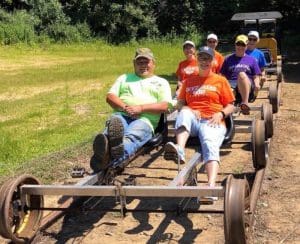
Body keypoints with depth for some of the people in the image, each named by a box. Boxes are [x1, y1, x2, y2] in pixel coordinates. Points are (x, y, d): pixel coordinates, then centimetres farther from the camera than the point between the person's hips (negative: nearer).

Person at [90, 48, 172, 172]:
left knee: (131, 136, -40)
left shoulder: (161, 82, 24)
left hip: (144, 119, -2)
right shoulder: (125, 78, 33)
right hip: (121, 115, 2)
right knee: (113, 125, -39)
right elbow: (110, 96, 17)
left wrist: (140, 108, -9)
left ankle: (113, 158, -74)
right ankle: (104, 151, -73)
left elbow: (164, 106, 6)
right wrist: (124, 107, -5)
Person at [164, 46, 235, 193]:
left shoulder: (220, 80, 18)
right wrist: (189, 110, -4)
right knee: (184, 113, -33)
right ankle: (179, 150, -57)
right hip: (192, 120, 2)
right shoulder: (188, 81, 24)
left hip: (212, 122, -2)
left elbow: (230, 106, 15)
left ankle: (211, 185, -56)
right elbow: (180, 103, 18)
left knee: (210, 145, -34)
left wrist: (220, 114, -7)